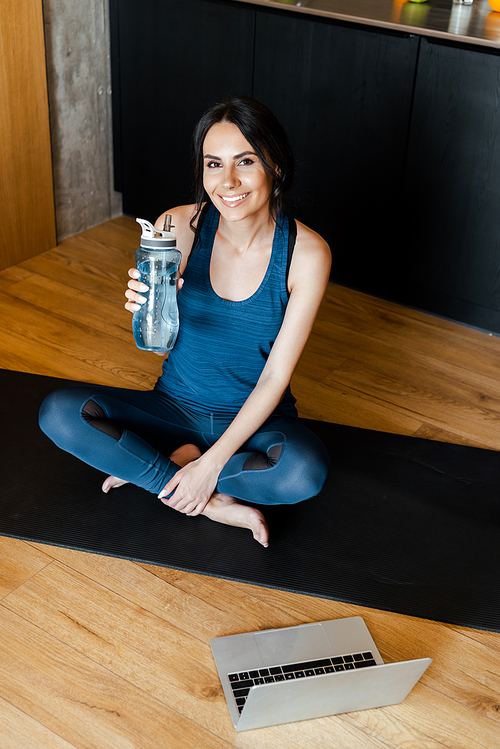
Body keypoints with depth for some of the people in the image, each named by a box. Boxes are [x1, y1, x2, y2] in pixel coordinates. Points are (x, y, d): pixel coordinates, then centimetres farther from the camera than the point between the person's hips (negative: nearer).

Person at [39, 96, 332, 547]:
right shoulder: (179, 227, -13)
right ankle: (217, 504, -16)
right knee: (59, 412, -21)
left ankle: (154, 467, -9)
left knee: (305, 471, -34)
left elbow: (276, 376, -15)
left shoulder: (307, 253, -17)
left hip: (256, 418, -1)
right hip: (175, 406, 2)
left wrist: (211, 464, -20)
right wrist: (146, 306, -33)